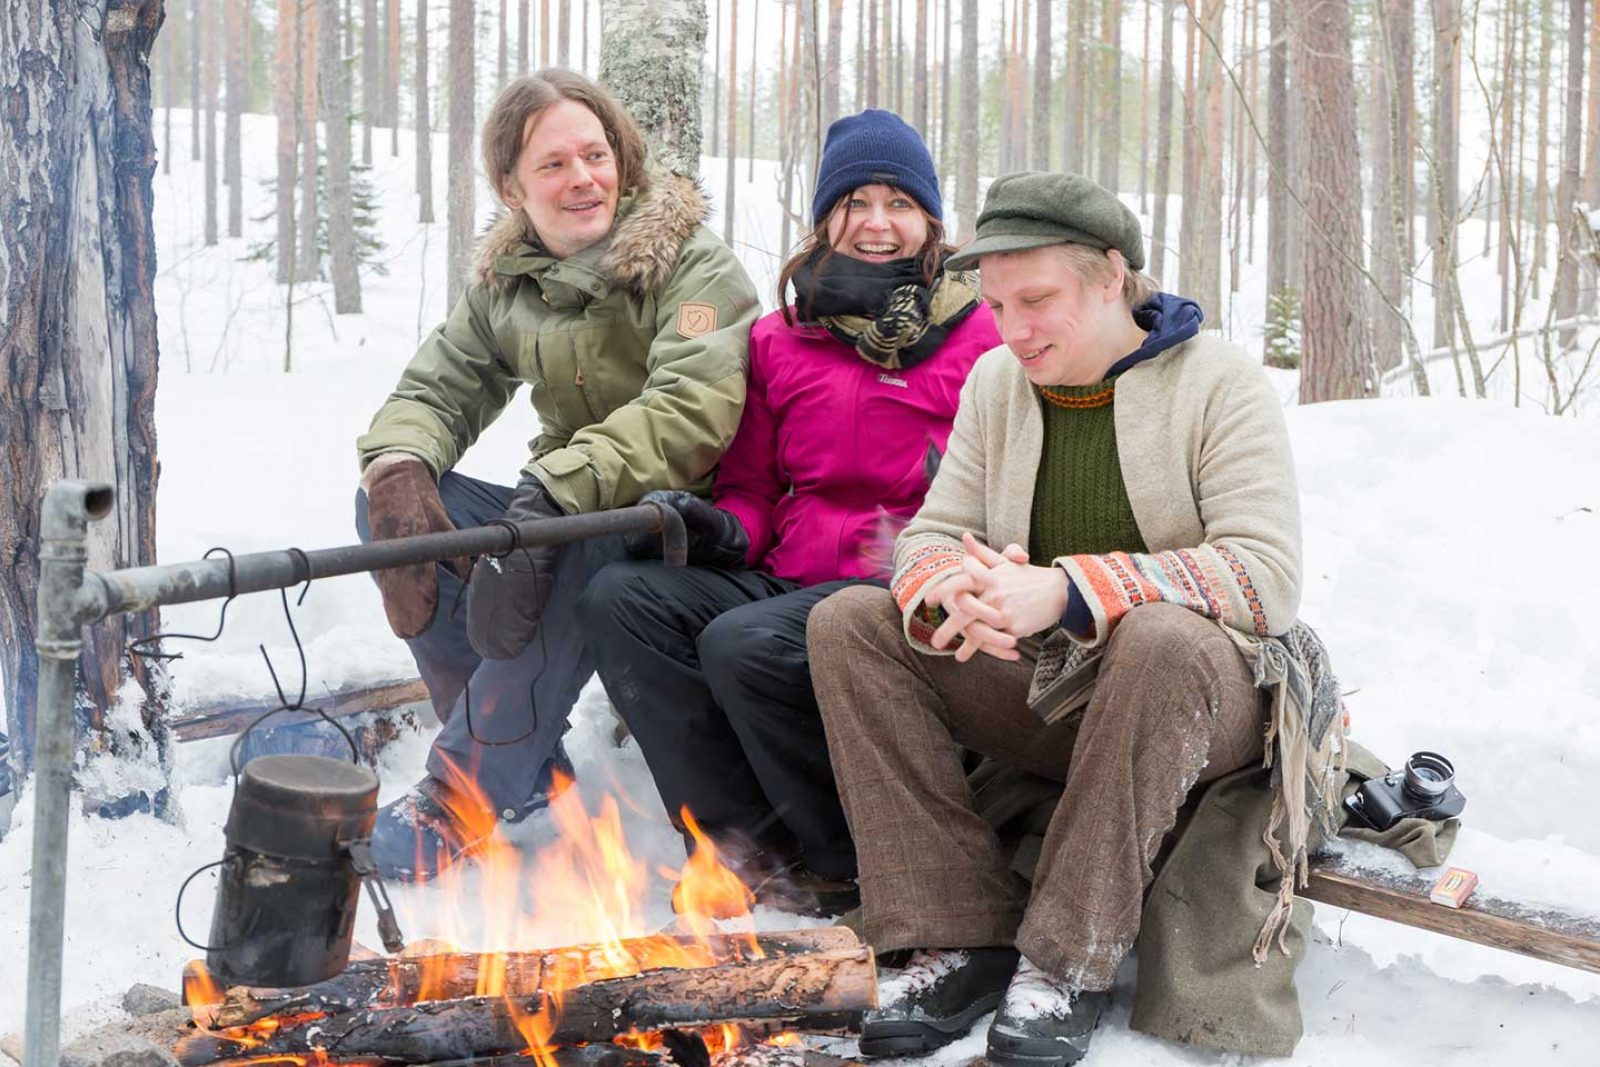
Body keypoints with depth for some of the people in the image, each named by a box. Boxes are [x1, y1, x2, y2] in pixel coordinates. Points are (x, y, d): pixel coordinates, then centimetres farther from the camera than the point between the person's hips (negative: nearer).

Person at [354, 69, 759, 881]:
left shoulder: (693, 266, -10)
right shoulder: (507, 283, 10)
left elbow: (695, 407, -26)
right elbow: (436, 388, 8)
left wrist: (556, 489, -37)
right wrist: (398, 467, -18)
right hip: (560, 512, 6)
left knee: (581, 545, -38)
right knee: (385, 498, -12)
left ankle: (466, 797, -28)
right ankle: (529, 765, -11)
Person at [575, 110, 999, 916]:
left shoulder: (977, 337, 3)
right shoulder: (780, 339, 17)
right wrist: (722, 531, -4)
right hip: (787, 577, 6)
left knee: (746, 644, -32)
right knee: (618, 600, -17)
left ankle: (858, 866, -11)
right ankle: (750, 845, -15)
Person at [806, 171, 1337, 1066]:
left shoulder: (1218, 381, -9)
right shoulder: (997, 381, 8)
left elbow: (1269, 576, -20)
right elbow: (930, 535, 5)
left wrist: (1066, 590, -31)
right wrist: (953, 589, -23)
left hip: (1204, 692, -5)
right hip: (1040, 691, 5)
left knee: (1160, 639, -39)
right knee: (848, 623, -14)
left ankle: (1070, 960, -28)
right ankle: (962, 940, -22)